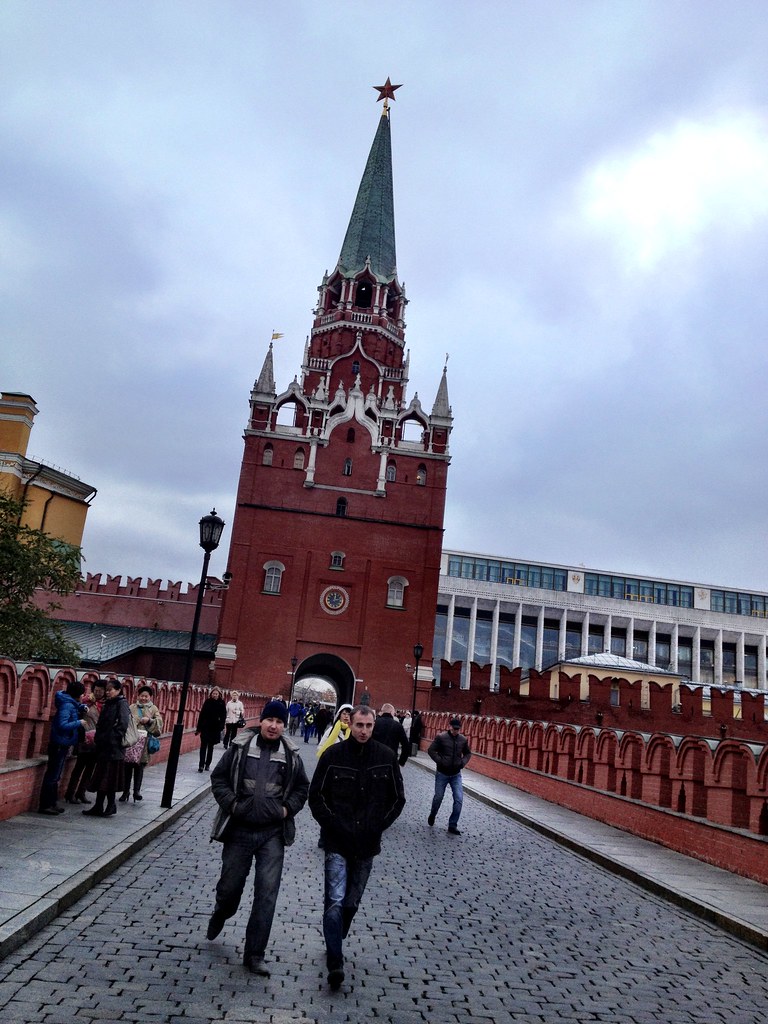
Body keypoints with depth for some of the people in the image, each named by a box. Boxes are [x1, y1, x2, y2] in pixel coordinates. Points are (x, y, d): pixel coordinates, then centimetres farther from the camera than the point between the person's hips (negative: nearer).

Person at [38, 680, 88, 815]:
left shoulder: (70, 704, 9)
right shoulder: (67, 705, -20)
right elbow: (62, 725, -28)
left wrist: (81, 709, 1)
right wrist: (79, 723, -19)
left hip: (63, 744, 10)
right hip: (59, 744, -10)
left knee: (56, 776, 16)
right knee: (52, 776, -3)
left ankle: (51, 803, 25)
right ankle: (45, 805, 3)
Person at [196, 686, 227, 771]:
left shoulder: (221, 703, -1)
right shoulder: (207, 702, 1)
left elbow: (223, 716, -3)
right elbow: (201, 715, 2)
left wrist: (221, 727, -15)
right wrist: (198, 728, -1)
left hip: (215, 728, 0)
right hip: (205, 727, 0)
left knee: (210, 747, 9)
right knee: (203, 746, -3)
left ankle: (207, 764, 18)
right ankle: (201, 765, -3)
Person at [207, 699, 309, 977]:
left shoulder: (291, 756, -1)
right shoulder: (239, 747, -6)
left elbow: (302, 788, 12)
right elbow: (218, 777, 2)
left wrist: (288, 808, -3)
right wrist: (231, 803, -9)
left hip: (272, 834, 1)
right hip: (238, 830, 0)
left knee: (267, 893, -3)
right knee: (230, 885, 13)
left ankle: (254, 954, 10)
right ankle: (220, 913, 50)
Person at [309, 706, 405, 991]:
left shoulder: (386, 757, -2)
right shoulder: (333, 754, -6)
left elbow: (397, 799, 7)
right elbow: (316, 796, -1)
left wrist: (378, 826, -1)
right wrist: (333, 826, -9)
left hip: (367, 846, 2)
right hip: (337, 843, -2)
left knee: (352, 903, 14)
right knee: (335, 902, -9)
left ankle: (335, 945, 36)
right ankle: (335, 963, 0)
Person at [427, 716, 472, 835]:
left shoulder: (463, 739, -2)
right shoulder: (441, 737, -13)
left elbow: (468, 753, 14)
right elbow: (431, 750, -11)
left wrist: (463, 762, -3)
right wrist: (440, 761, -18)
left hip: (456, 775, 3)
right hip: (442, 774, -2)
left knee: (459, 800, -7)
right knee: (438, 797, 10)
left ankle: (452, 825, 4)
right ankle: (432, 815, 40)